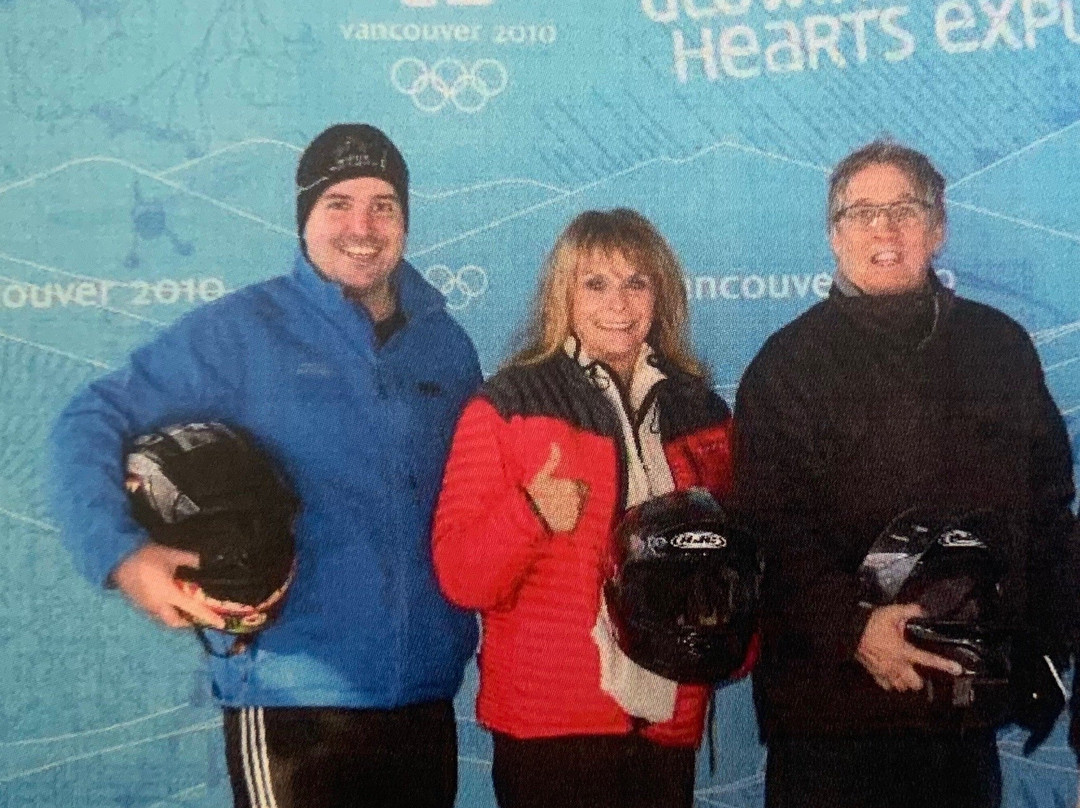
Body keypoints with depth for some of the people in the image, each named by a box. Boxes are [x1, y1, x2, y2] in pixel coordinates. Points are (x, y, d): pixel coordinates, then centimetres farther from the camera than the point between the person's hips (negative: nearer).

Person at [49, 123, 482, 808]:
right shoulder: (242, 330, -5)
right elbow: (91, 424, -7)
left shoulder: (448, 346, 9)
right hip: (291, 694, -5)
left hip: (427, 694, 5)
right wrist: (120, 552, -21)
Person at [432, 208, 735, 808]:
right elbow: (459, 575, -8)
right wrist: (529, 515, -25)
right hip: (549, 727, -4)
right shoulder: (506, 406, -3)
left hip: (671, 719, 4)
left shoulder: (700, 411, 9)